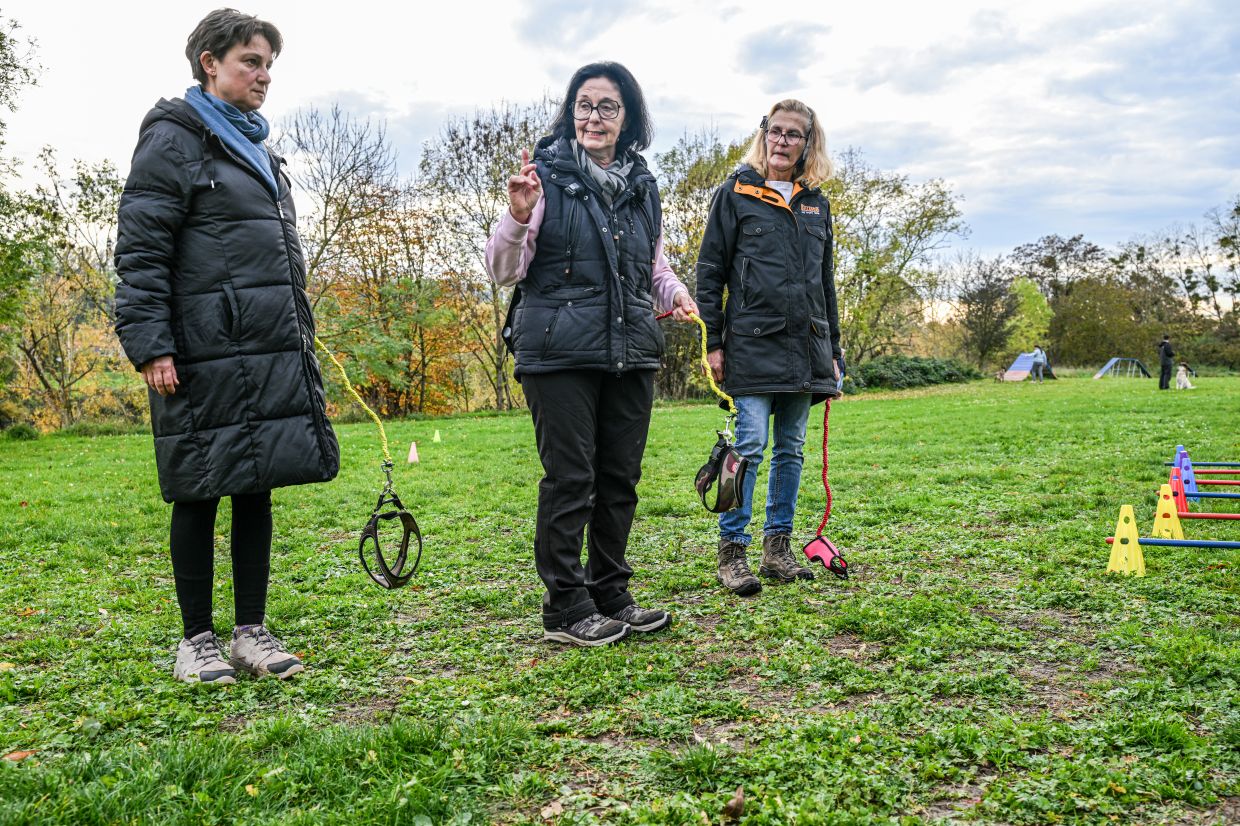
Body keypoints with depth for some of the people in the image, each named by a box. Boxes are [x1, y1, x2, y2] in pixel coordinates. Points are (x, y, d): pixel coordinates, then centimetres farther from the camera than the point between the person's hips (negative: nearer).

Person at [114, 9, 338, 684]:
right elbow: (140, 251, -9)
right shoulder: (173, 139, -2)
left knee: (256, 489, 9)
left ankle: (252, 632, 18)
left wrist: (302, 346, 21)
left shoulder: (256, 149, 22)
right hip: (205, 356, -7)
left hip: (272, 355, 8)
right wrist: (150, 345, -18)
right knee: (200, 494, 1)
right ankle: (196, 640, 14)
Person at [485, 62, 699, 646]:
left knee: (620, 478, 10)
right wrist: (517, 217, -24)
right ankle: (567, 609, 9)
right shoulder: (547, 176, -3)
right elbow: (503, 271, -6)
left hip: (632, 352, 6)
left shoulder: (642, 186, 13)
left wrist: (674, 292, 2)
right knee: (569, 478, -2)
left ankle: (611, 597, 23)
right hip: (560, 352, -5)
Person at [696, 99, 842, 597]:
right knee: (749, 446, -9)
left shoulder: (816, 202, 16)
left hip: (805, 346, 5)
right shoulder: (736, 194, 2)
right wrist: (713, 343, -7)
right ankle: (731, 553, -1)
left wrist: (832, 349, 16)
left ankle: (778, 548, 16)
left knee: (791, 449, 8)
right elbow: (709, 271, 0)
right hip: (753, 343, -5)